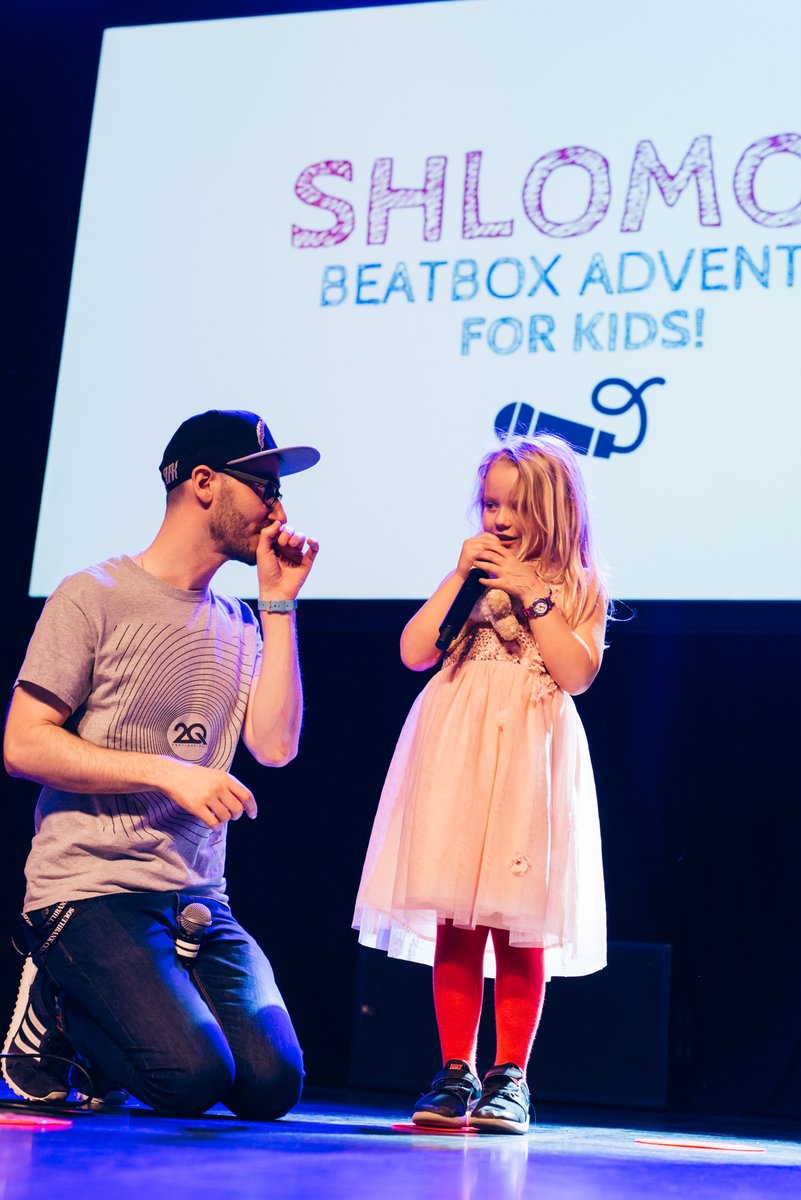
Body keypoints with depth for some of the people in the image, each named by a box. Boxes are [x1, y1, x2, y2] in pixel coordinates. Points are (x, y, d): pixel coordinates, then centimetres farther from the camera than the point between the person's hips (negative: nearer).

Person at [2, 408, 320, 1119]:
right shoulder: (95, 598, -2)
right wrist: (167, 772, -16)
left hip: (200, 901, 6)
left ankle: (108, 1025, 15)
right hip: (91, 888, -6)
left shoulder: (240, 624, 15)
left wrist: (280, 603, 2)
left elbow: (276, 745, 0)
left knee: (272, 1085, -11)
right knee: (192, 1077, -23)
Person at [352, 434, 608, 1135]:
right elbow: (416, 653, 4)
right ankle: (456, 1074, 10)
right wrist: (459, 575, 0)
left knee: (519, 928, -1)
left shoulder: (576, 588, 7)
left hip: (530, 761, -2)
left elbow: (577, 672, -8)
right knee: (455, 924, 2)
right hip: (456, 757, 2)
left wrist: (530, 592, -9)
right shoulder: (474, 577, 15)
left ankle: (510, 1077, 10)